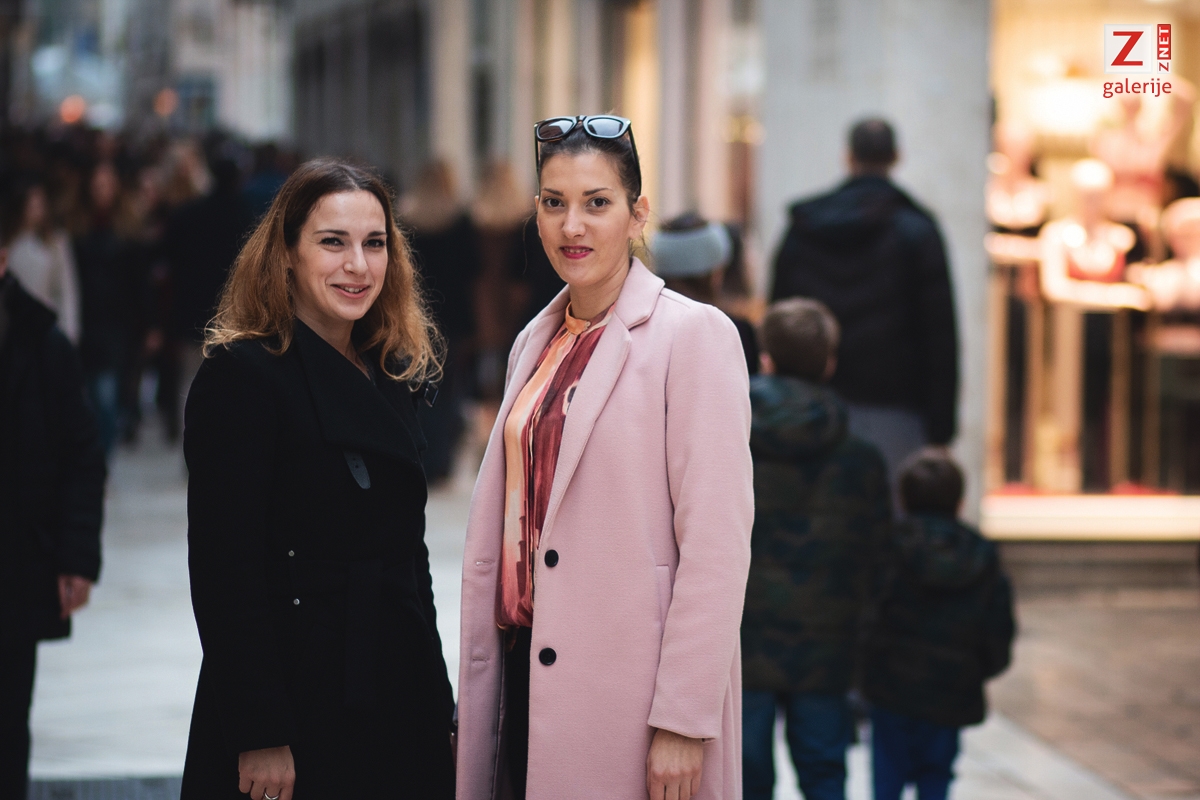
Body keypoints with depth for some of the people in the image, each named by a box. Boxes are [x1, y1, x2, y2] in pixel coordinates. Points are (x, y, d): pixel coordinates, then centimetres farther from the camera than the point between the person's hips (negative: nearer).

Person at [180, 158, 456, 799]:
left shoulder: (389, 376, 12)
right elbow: (225, 569, -16)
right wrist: (259, 737, -20)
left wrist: (436, 706, 15)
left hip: (400, 710, 7)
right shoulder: (241, 374, -11)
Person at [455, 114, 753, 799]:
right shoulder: (537, 342, 13)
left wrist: (683, 722, -18)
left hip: (633, 687, -6)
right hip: (529, 667, 6)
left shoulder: (696, 335, -9)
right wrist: (482, 673, 11)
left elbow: (717, 542, -14)